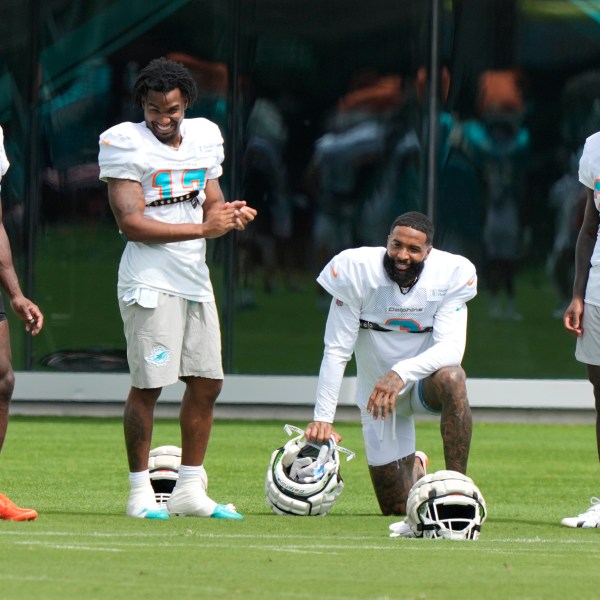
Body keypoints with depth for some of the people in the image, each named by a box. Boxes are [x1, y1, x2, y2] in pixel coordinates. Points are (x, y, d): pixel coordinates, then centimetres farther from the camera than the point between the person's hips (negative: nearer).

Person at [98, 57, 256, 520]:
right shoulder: (124, 143, -8)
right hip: (150, 281, -7)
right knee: (147, 386, -7)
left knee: (207, 383, 8)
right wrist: (203, 228, -18)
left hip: (195, 278, 7)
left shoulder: (204, 136, 13)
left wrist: (229, 213, -4)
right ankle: (140, 491, 3)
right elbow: (131, 222, -15)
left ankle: (190, 489, 17)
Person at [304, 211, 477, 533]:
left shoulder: (451, 275, -17)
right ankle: (415, 467, 42)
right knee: (396, 507, 2)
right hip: (377, 396, 1)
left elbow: (451, 347, -27)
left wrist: (401, 373, -44)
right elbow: (336, 352, -17)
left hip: (424, 382, -1)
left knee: (451, 377, -39)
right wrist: (322, 418, -23)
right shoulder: (357, 271, -19)